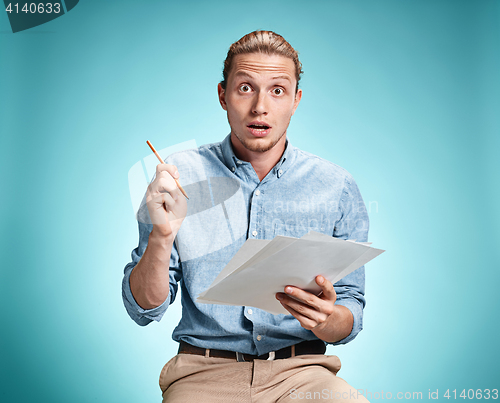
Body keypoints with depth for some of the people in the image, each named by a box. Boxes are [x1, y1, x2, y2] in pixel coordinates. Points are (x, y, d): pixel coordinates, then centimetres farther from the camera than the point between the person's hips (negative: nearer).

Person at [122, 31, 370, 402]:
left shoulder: (337, 188, 3)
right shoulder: (179, 177, 1)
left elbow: (351, 320, 7)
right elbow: (144, 311, 1)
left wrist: (326, 320, -16)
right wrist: (162, 235, -16)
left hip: (301, 370, 1)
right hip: (204, 371, 0)